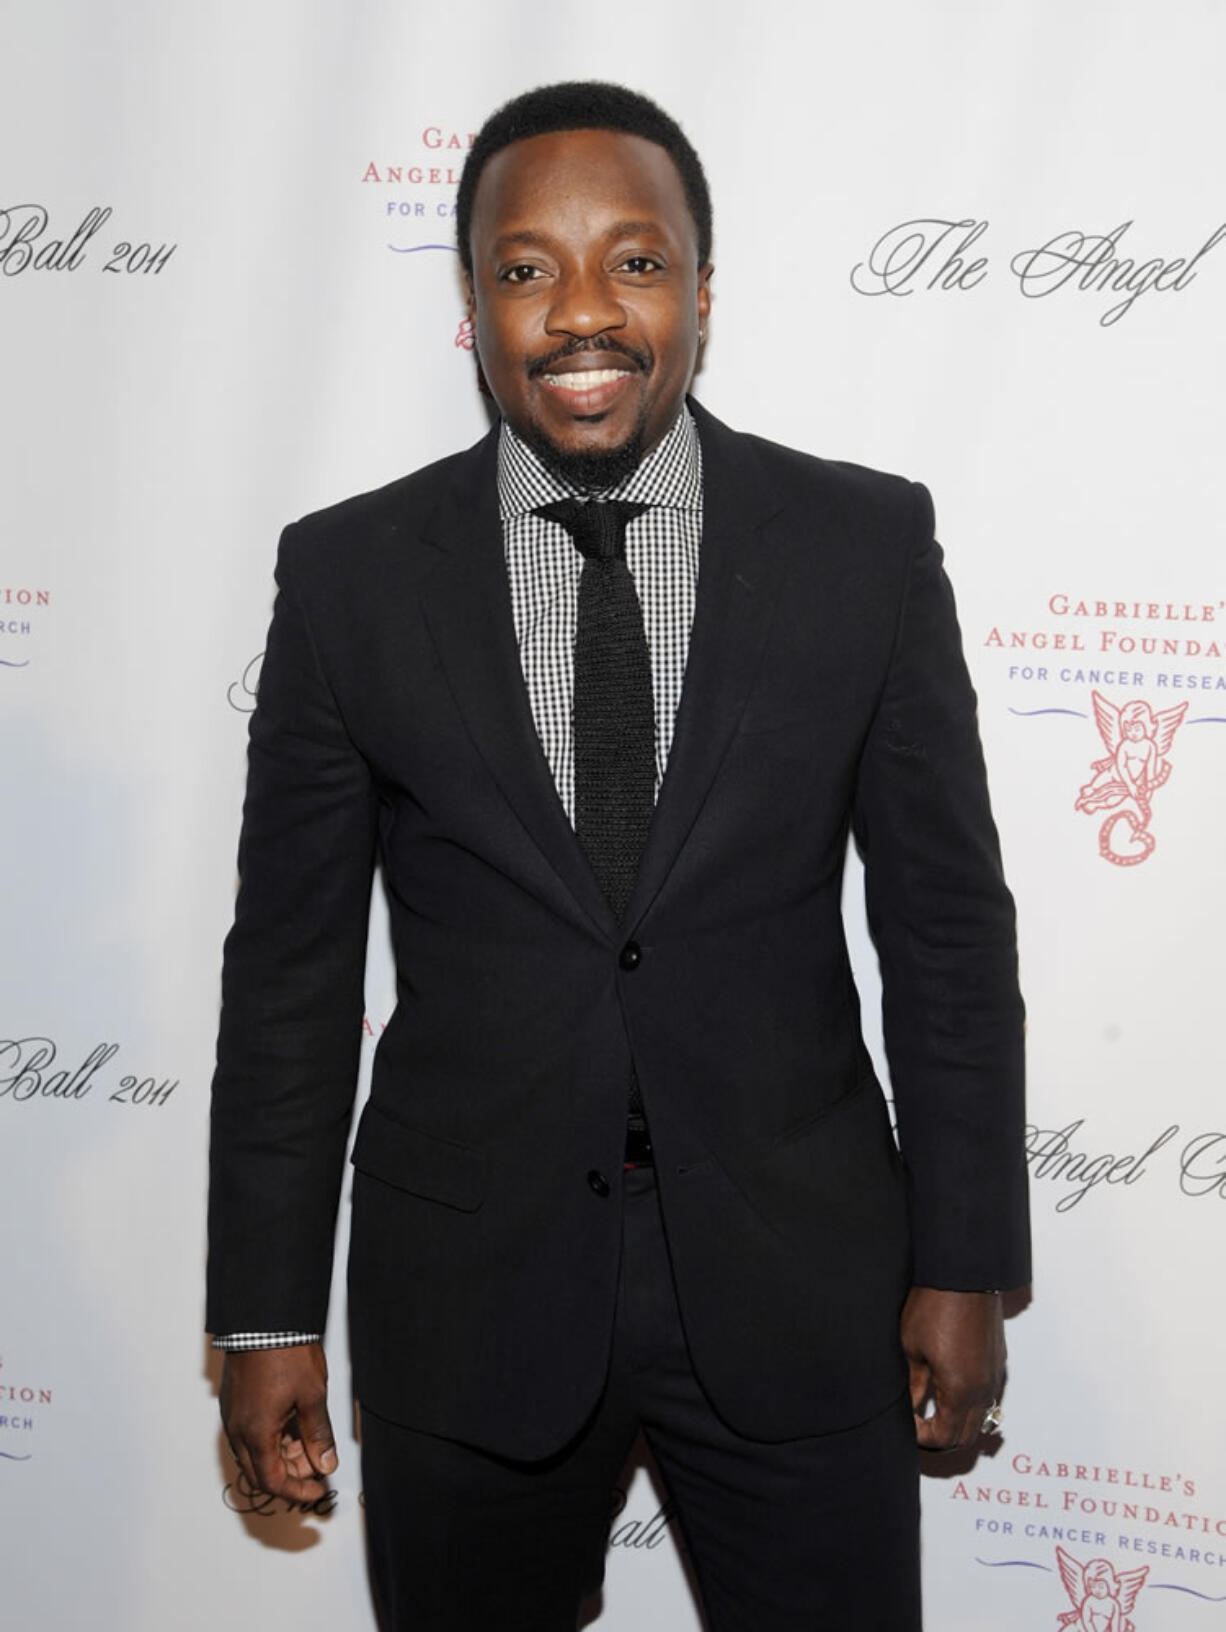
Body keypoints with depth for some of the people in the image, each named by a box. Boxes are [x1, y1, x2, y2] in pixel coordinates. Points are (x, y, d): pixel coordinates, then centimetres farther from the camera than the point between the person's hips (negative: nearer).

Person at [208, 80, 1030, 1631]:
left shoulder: (867, 541, -4)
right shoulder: (349, 574, -3)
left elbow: (947, 922, 0)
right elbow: (290, 962, 0)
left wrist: (964, 1266, 0)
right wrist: (267, 1313, 1)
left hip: (798, 1278, 0)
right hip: (467, 1283, 1)